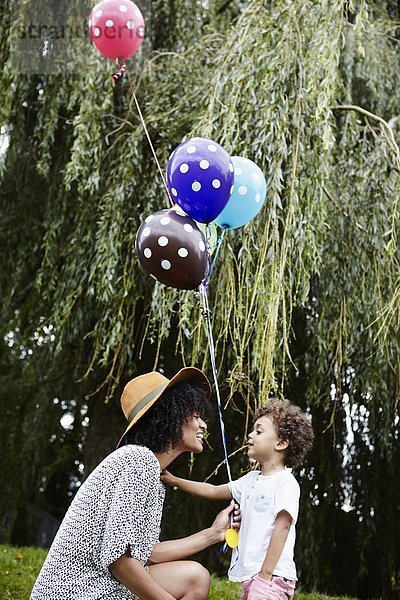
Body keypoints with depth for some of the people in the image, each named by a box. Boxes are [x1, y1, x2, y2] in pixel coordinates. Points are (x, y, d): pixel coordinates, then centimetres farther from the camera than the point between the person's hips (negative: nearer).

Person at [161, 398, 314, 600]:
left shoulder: (286, 482, -10)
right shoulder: (251, 479, 14)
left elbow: (282, 526, -18)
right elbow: (213, 491, 23)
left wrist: (266, 574, -21)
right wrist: (174, 481, 19)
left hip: (272, 576, -8)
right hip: (250, 574, 8)